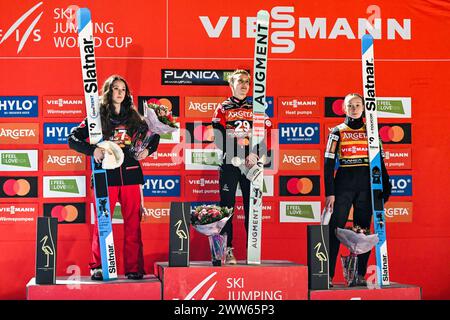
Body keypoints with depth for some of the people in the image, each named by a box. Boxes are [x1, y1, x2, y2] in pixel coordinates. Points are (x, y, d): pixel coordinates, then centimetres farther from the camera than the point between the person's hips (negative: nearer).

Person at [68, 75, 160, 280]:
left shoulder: (134, 117, 13)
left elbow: (154, 136, 25)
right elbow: (73, 139, -1)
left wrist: (147, 150, 5)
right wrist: (92, 150, -17)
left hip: (130, 175, 3)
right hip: (106, 176, -2)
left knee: (133, 224, 2)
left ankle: (134, 268, 7)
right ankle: (97, 267, 6)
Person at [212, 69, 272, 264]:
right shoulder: (223, 109, 8)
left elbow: (267, 135, 5)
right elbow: (219, 137, -2)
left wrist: (256, 155, -11)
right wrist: (234, 158, -13)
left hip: (252, 164, 2)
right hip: (229, 164, -1)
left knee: (252, 207, 1)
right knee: (227, 207, -3)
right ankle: (227, 250, 0)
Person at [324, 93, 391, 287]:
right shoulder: (337, 132, 5)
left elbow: (379, 161, 13)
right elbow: (328, 164, 1)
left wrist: (385, 187, 4)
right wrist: (329, 193, -6)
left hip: (366, 186, 3)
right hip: (343, 185, -2)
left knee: (363, 231, 3)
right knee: (335, 229, -8)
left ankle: (360, 275, 9)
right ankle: (328, 275, -5)